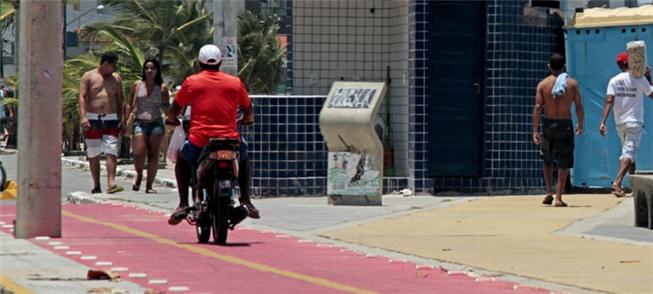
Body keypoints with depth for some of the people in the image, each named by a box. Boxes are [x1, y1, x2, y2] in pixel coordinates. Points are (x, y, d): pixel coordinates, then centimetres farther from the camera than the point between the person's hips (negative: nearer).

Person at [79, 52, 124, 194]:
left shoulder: (116, 78, 13)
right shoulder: (88, 77, 3)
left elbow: (120, 100, 16)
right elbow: (82, 97, -5)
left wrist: (122, 120, 8)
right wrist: (83, 117, -18)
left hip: (111, 120, 2)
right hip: (92, 120, -2)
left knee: (112, 152, -12)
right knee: (93, 154, 3)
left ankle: (111, 183, -20)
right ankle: (96, 186, 11)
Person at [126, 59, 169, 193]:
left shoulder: (162, 88, 6)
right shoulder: (137, 85, 8)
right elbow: (130, 105, 12)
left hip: (156, 123, 0)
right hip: (140, 123, 0)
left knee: (153, 155, -4)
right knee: (139, 153, -13)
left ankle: (149, 185, 3)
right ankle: (139, 175, 17)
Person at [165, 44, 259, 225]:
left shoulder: (191, 82, 5)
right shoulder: (235, 83, 9)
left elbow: (176, 107, 13)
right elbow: (248, 109, 20)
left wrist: (172, 119, 34)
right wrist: (248, 119, 41)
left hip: (199, 140, -1)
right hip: (229, 139, 1)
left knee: (182, 162, 29)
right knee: (243, 159, 34)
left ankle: (183, 204, 12)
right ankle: (245, 201, 24)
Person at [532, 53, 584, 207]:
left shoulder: (543, 84, -1)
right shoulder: (572, 83, -1)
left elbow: (538, 107, -7)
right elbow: (579, 106, -2)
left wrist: (535, 130, -7)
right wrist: (580, 124, 12)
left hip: (548, 125, 1)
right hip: (565, 125, -1)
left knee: (547, 160, 21)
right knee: (563, 163, 3)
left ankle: (549, 191, 12)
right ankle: (558, 198, -2)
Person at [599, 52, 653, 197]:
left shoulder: (614, 80, 1)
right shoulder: (639, 79, -6)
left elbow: (609, 101, -9)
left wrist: (603, 122, -13)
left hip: (620, 123, 5)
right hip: (635, 122, -5)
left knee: (629, 153, 18)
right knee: (629, 153, -12)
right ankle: (617, 182, -30)